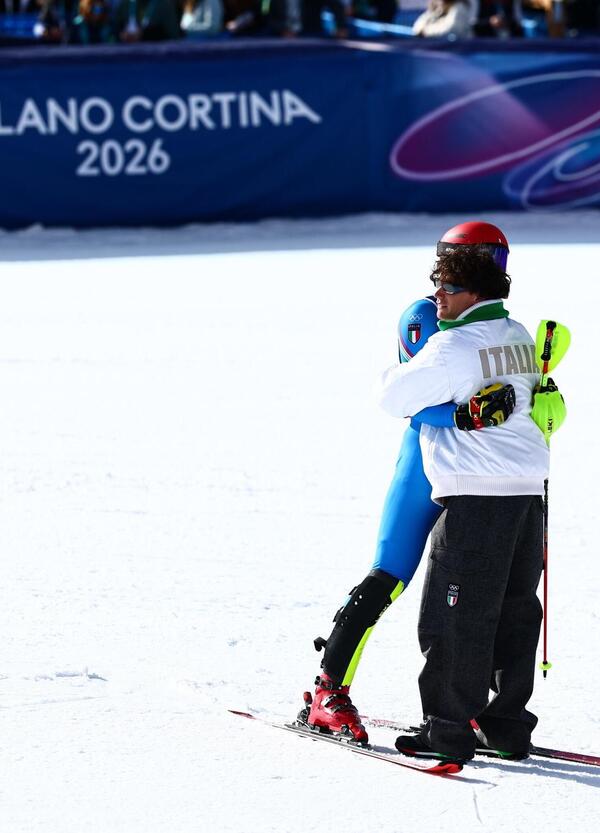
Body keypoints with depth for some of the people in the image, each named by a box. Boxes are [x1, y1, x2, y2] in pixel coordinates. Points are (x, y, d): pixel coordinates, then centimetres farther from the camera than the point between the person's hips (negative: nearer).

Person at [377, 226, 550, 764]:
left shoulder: (452, 348, -13)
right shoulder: (519, 337, 12)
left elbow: (396, 398, -7)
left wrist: (396, 373, 16)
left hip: (477, 497, -8)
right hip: (528, 492, 8)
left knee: (456, 616, -3)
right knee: (515, 611, 13)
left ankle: (449, 729, -2)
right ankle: (508, 726, 17)